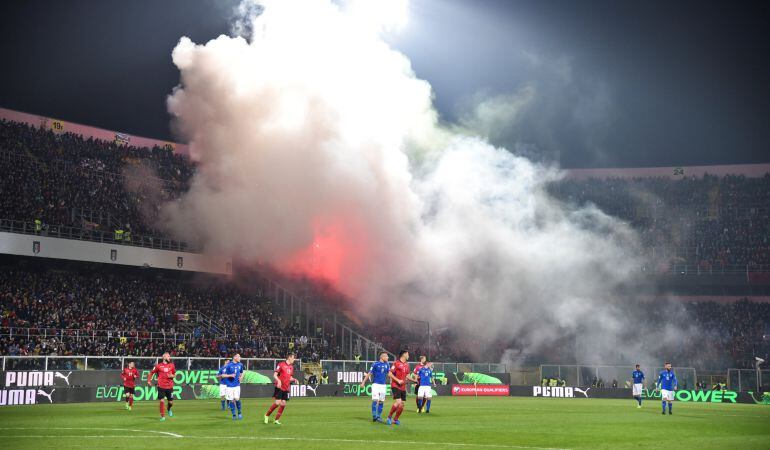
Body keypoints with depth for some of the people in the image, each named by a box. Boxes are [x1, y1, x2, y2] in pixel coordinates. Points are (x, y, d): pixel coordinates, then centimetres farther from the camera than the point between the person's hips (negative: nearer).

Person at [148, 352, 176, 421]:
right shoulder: (158, 366, -2)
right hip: (161, 386, -3)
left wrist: (172, 376, -5)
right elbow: (151, 373, 7)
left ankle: (169, 409, 42)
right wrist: (149, 380, -2)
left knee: (171, 402, 6)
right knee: (161, 401, -8)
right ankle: (162, 416, 6)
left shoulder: (171, 365, 6)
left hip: (169, 386, 3)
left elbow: (174, 374, 17)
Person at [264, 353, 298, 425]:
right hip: (279, 387, -7)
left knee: (283, 404, 1)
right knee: (277, 403, -12)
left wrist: (294, 379, 4)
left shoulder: (291, 367, 14)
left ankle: (276, 419, 10)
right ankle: (267, 415, 8)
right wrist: (278, 380, -28)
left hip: (286, 388, 7)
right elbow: (275, 375, -10)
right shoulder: (281, 364, -7)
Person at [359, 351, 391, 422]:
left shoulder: (387, 365, 8)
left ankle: (378, 416, 14)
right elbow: (369, 374, -3)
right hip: (376, 384, -4)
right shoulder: (375, 364, -6)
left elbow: (389, 374, 11)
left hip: (383, 385, 4)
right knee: (375, 400, -13)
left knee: (381, 401, 5)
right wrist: (363, 382, -3)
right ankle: (374, 415, -8)